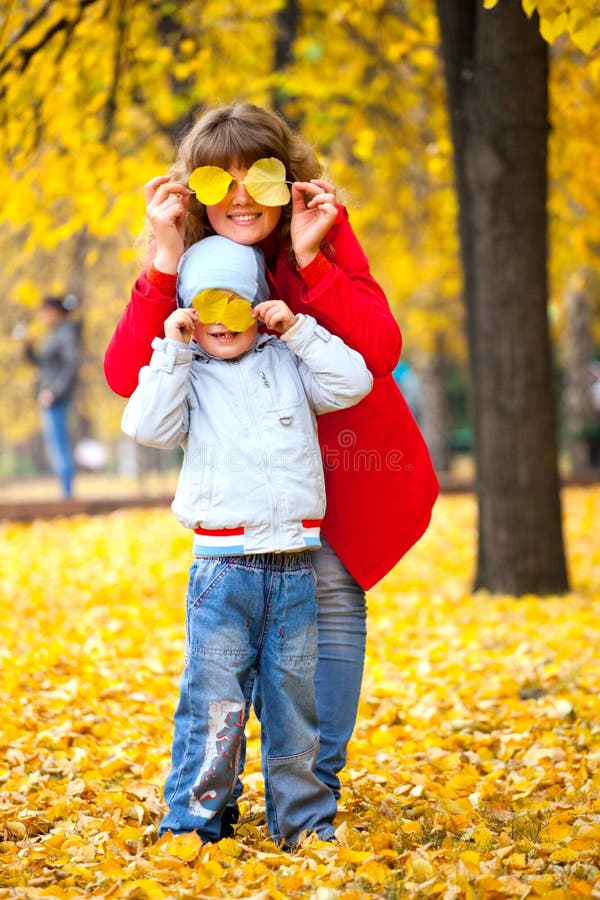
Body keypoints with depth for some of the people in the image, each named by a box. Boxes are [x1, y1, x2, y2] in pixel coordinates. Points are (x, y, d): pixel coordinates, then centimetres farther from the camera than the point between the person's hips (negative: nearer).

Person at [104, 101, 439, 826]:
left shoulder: (326, 238, -15)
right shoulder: (190, 263, -10)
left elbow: (381, 352, -28)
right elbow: (126, 376, -24)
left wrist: (311, 260, -35)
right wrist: (163, 264, -31)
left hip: (348, 454, -2)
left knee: (329, 588, -13)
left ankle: (316, 780, -2)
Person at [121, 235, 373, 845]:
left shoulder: (290, 364, 12)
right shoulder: (188, 377, 6)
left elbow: (352, 383, 0)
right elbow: (147, 427, -9)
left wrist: (299, 331, -3)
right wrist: (172, 351, -10)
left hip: (294, 565, 2)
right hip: (222, 562, -2)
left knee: (295, 697, 9)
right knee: (214, 698, -6)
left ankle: (304, 818, 19)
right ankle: (192, 818, 4)